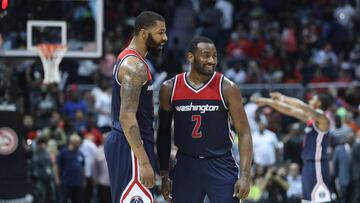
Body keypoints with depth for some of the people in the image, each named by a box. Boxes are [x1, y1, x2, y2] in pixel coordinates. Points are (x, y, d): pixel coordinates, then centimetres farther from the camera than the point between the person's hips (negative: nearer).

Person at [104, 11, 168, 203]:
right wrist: (144, 162, -27)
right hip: (130, 146, -11)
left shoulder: (127, 59, 16)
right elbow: (127, 117, -24)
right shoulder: (135, 66, -16)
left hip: (121, 142, 11)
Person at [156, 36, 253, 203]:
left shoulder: (227, 88, -6)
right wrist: (164, 175, 6)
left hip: (221, 166, -2)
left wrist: (245, 175, -15)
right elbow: (164, 133, 10)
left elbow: (244, 133, -5)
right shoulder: (170, 88, 0)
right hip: (186, 165, 2)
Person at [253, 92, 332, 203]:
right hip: (309, 165, 10)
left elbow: (302, 106, -25)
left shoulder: (321, 117, -11)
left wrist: (284, 98, -15)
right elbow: (290, 110, 22)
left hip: (317, 166, -10)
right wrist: (268, 102, 21)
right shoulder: (310, 118, 15)